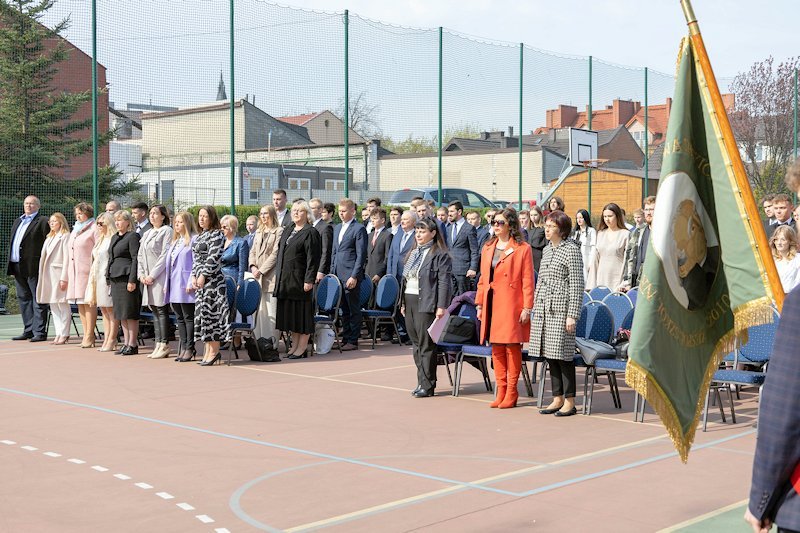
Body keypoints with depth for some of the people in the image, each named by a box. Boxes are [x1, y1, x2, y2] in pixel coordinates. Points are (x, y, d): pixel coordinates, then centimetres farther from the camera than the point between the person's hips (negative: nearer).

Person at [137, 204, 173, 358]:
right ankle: (158, 344, 9)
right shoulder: (147, 234, 20)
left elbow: (165, 255, -12)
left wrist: (152, 275, -14)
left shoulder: (167, 231, -5)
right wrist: (141, 274, 4)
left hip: (160, 277, -8)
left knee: (161, 310, -9)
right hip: (147, 278, 8)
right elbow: (140, 256, 19)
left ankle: (164, 346, -7)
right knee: (154, 311, 7)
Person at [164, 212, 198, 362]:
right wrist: (166, 284, 15)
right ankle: (183, 348, 13)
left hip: (185, 286, -8)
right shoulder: (174, 241, 19)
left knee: (188, 317, -3)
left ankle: (189, 349, 1)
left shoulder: (194, 239, -7)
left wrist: (191, 283, -19)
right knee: (179, 318, 9)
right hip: (174, 285, 8)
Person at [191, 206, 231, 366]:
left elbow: (213, 257, -15)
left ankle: (214, 351, -4)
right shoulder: (199, 237, 19)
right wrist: (194, 276, 6)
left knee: (211, 311, -9)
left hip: (213, 279, -9)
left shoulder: (217, 235, -7)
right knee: (202, 313, 7)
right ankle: (208, 351, 11)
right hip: (200, 281, 9)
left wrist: (203, 276, -17)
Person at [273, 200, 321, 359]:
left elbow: (313, 259, -13)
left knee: (302, 312, -2)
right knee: (290, 312, 11)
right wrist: (277, 274, 15)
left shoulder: (310, 233, -7)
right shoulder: (287, 232, 17)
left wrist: (309, 280, -19)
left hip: (299, 279, -8)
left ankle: (302, 347, 4)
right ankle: (295, 344, 18)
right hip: (285, 279, 8)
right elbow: (280, 255, 22)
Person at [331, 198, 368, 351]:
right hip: (338, 275, 7)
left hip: (350, 276, -7)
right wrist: (332, 272, 14)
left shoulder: (359, 229, -7)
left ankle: (353, 341, 3)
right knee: (344, 309, 11)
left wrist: (354, 276, -16)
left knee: (354, 309, -1)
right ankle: (345, 338, 17)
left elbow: (361, 255, -11)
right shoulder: (337, 228, 17)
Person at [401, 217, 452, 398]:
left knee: (426, 345, -6)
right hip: (410, 300, 8)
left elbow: (444, 282, -12)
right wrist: (403, 303, 17)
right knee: (416, 344, 11)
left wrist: (441, 307, -18)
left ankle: (427, 386, 0)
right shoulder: (414, 253, 18)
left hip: (426, 303, -8)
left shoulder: (439, 254, -7)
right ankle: (421, 382, 17)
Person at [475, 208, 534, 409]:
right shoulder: (488, 248, 15)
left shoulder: (522, 249, -3)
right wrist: (479, 304, 13)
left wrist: (527, 308, -11)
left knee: (512, 346, -3)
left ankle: (511, 392, 5)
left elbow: (528, 281, -6)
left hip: (511, 305, -6)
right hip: (492, 305, 6)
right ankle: (501, 390, 14)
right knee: (496, 347, 7)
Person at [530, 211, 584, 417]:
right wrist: (535, 307, 17)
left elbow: (577, 285, -10)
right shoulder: (547, 249, 16)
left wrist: (572, 315, -14)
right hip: (544, 309, 8)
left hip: (561, 309, -7)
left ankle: (569, 401, 3)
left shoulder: (571, 249, -7)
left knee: (562, 355, -5)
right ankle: (557, 398, 16)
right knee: (549, 354, 9)